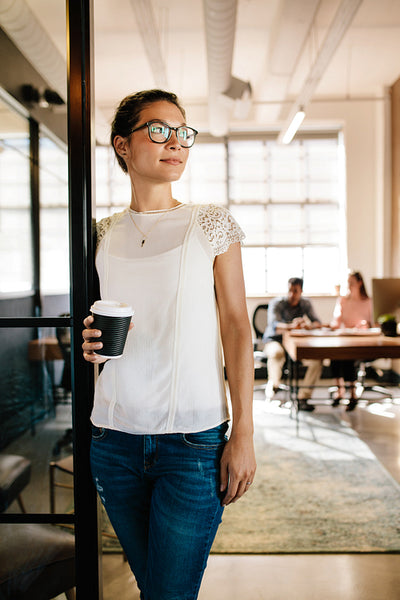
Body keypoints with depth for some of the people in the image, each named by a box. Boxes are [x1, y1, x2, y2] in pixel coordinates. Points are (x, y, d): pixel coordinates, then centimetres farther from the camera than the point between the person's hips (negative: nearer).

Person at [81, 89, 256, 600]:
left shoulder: (211, 223, -1)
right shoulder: (104, 232, 7)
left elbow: (236, 324, -4)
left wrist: (243, 434, -9)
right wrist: (90, 340, -6)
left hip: (194, 439, -3)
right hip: (113, 437, 3)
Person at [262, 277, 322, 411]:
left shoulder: (306, 303, 4)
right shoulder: (276, 303, -11)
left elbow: (317, 322, -5)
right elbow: (274, 325, -28)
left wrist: (309, 326, -30)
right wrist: (291, 326, -48)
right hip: (275, 341, -4)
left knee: (317, 359, -23)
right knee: (277, 353, -41)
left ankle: (303, 398, -15)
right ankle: (273, 384, -14)